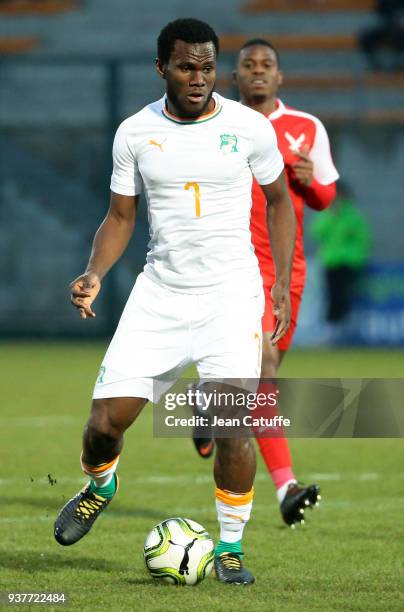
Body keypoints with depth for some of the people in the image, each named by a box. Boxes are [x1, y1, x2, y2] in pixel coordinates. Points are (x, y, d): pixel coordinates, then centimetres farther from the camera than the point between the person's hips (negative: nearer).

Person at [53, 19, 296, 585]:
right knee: (106, 420, -5)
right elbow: (120, 216, 9)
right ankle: (100, 485, 31)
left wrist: (282, 284, 3)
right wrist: (94, 275, -9)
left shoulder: (250, 128, -4)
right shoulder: (135, 133, 0)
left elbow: (278, 200, 9)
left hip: (231, 294, -2)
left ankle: (231, 547, 4)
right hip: (159, 293, 2)